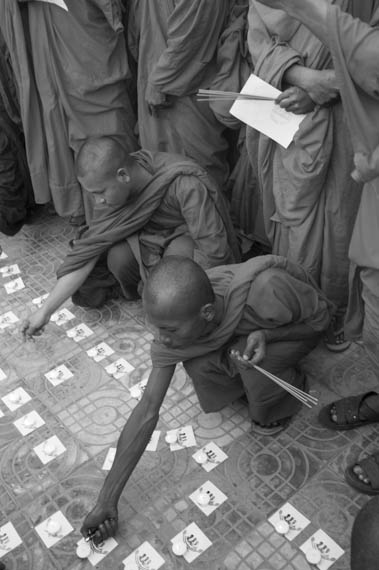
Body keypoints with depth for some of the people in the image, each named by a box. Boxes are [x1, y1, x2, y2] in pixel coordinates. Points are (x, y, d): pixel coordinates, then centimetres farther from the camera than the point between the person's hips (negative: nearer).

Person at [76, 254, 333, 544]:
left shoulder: (265, 290, -43)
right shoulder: (174, 319, -28)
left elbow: (322, 315, -20)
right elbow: (147, 411, -25)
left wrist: (266, 335, -39)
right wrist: (107, 501, -24)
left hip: (296, 327, -3)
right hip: (235, 333, 3)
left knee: (254, 367, -32)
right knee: (199, 365, -24)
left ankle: (291, 386, 3)